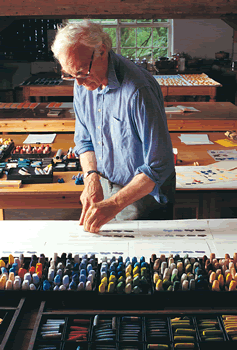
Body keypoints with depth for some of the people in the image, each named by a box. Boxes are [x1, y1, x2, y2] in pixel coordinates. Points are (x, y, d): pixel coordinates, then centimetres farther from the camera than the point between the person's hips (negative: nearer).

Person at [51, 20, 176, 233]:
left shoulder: (138, 90, -28)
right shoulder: (83, 83, -4)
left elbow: (159, 166, -27)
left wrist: (114, 205, -30)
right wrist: (92, 177, -11)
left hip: (143, 192, -6)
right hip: (105, 186, 6)